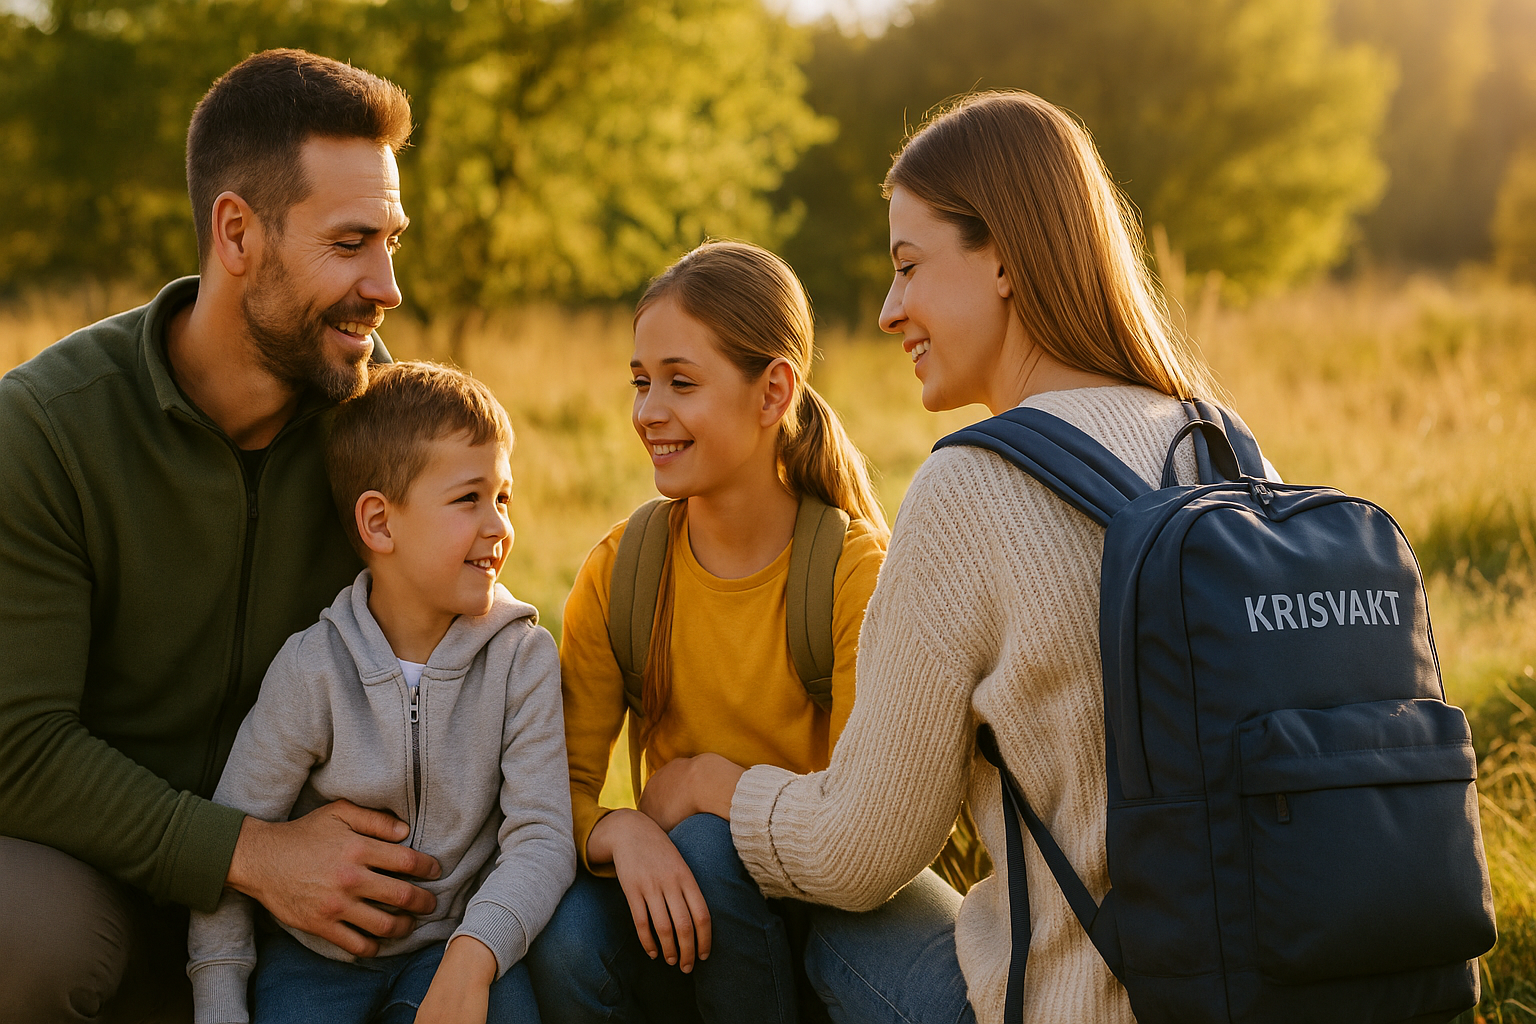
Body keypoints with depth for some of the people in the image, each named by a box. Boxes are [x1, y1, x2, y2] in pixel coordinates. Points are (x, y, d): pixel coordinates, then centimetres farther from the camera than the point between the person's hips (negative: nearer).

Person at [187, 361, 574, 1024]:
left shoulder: (524, 658, -6)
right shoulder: (314, 668, -10)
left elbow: (541, 836, -11)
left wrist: (474, 955, -28)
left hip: (455, 940, 1)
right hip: (317, 949, -1)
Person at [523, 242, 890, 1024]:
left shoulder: (858, 572, -13)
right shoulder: (619, 569, -3)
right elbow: (561, 782, -6)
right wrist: (619, 831, -26)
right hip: (670, 907, 2)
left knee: (710, 847, -33)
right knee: (564, 938, -30)